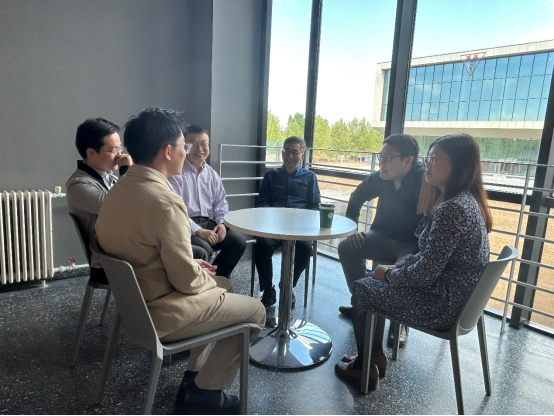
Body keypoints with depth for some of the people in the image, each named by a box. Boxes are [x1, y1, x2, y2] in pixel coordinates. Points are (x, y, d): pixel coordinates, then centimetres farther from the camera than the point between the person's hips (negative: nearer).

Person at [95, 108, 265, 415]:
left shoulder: (118, 190, 1)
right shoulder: (166, 201, -28)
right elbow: (186, 280, -24)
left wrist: (193, 266, 9)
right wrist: (207, 278, -2)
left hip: (135, 300, 9)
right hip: (161, 313, -9)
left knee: (225, 286, 26)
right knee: (255, 311, 9)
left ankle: (196, 376, 31)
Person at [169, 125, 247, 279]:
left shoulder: (212, 174, 12)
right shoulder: (176, 173, -10)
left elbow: (220, 202, 18)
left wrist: (221, 223, -2)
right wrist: (198, 231, -22)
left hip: (207, 222, 7)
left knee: (239, 241, -9)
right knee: (203, 248, -32)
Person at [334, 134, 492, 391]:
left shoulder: (452, 210, -27)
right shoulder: (468, 201, 6)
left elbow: (425, 274, -26)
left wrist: (389, 274, -8)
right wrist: (394, 269, 3)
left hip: (442, 304, -9)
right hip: (458, 297, 10)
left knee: (362, 289, 5)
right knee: (375, 285, 19)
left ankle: (364, 367, 24)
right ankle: (376, 358, 29)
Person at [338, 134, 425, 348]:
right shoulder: (380, 178, -9)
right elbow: (357, 198, 9)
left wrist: (414, 254, -37)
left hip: (413, 245, -6)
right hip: (384, 238, 6)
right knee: (347, 248, -8)